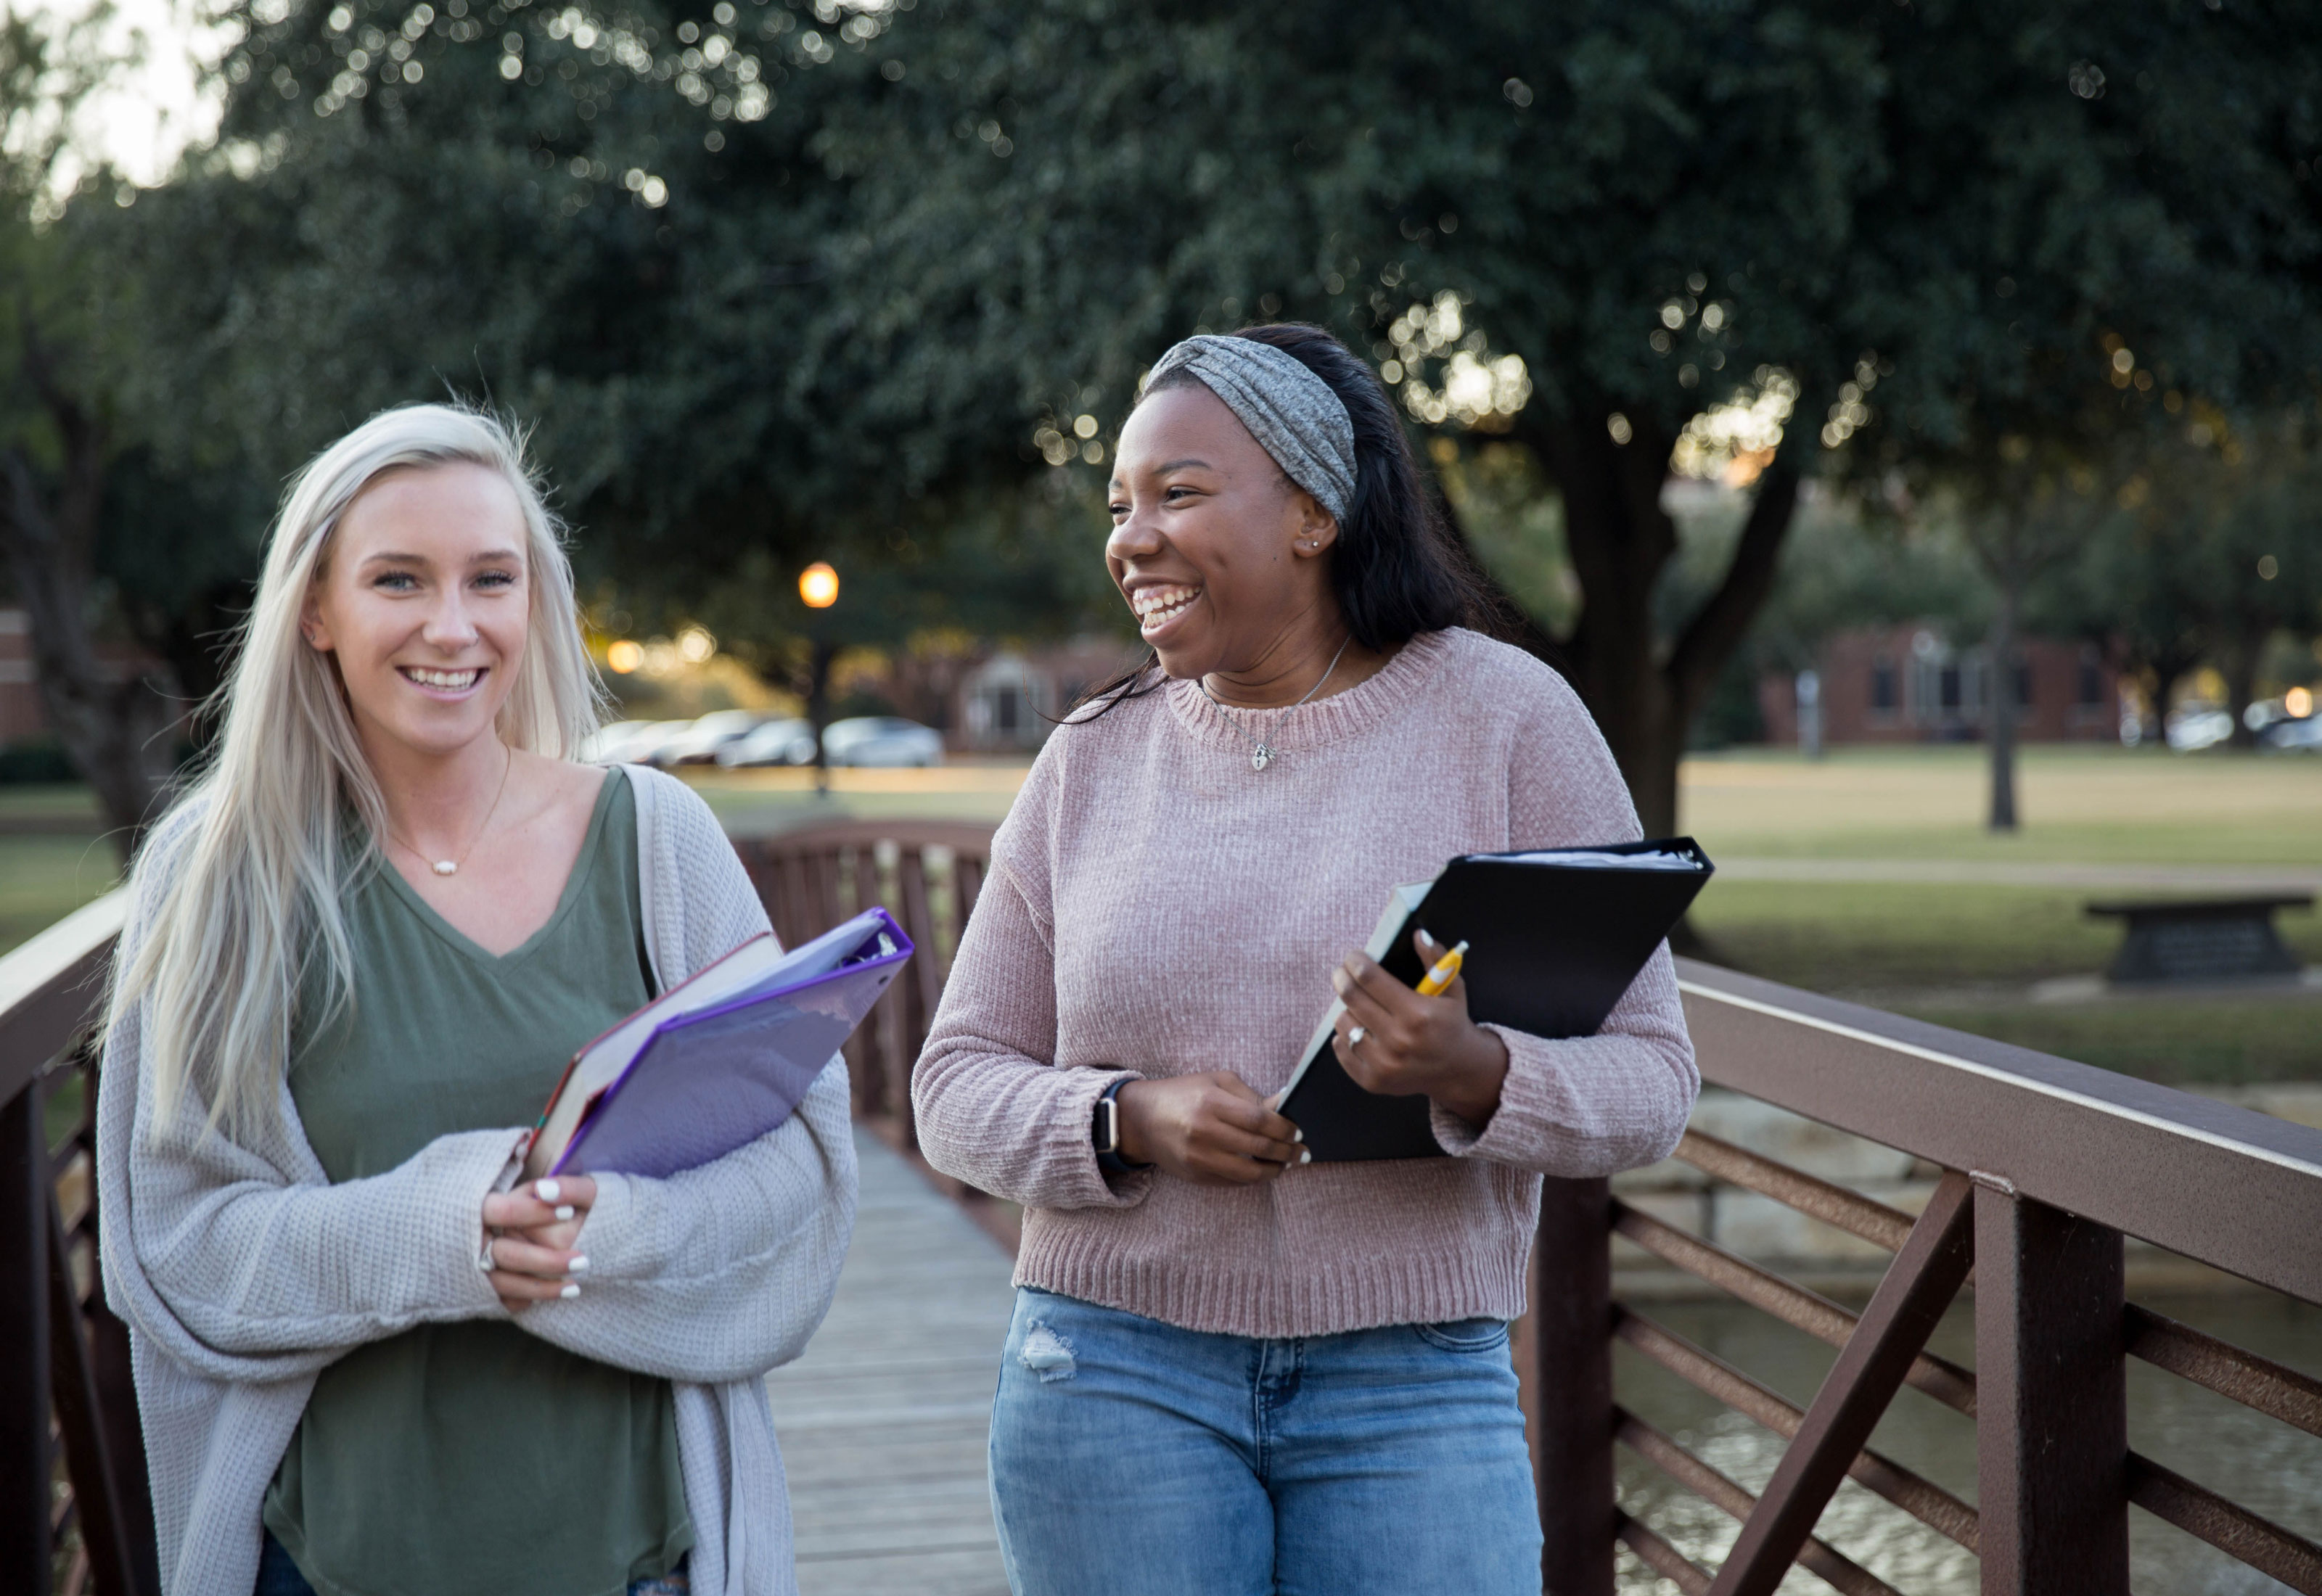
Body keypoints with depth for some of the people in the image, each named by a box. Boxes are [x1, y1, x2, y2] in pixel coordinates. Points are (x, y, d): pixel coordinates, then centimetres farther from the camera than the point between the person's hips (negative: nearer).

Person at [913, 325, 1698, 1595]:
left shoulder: (1505, 717, -1)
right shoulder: (1094, 756, 6)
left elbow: (1650, 1081, -3)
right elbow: (957, 1084, 7)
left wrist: (1473, 1076, -23)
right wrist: (1129, 1119, -12)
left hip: (1413, 1386, -2)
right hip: (1117, 1373, 2)